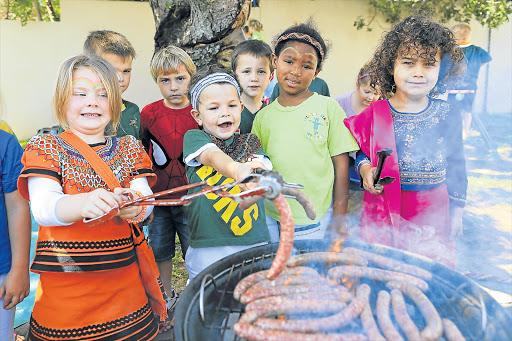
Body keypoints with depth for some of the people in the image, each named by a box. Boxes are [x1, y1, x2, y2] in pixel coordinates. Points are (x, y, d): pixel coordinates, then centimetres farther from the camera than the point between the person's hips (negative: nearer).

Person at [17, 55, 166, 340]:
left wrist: (133, 206, -30)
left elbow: (146, 199, -5)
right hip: (63, 282, -2)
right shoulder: (46, 147, 0)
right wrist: (83, 203, -37)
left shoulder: (130, 148, 8)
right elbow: (42, 208, -15)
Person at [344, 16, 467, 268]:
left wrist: (456, 212, 10)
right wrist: (364, 167, -14)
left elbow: (456, 165, 8)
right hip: (385, 210, -1)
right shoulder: (375, 114, -6)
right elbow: (357, 148, 8)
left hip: (434, 210, 1)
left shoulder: (447, 114, 0)